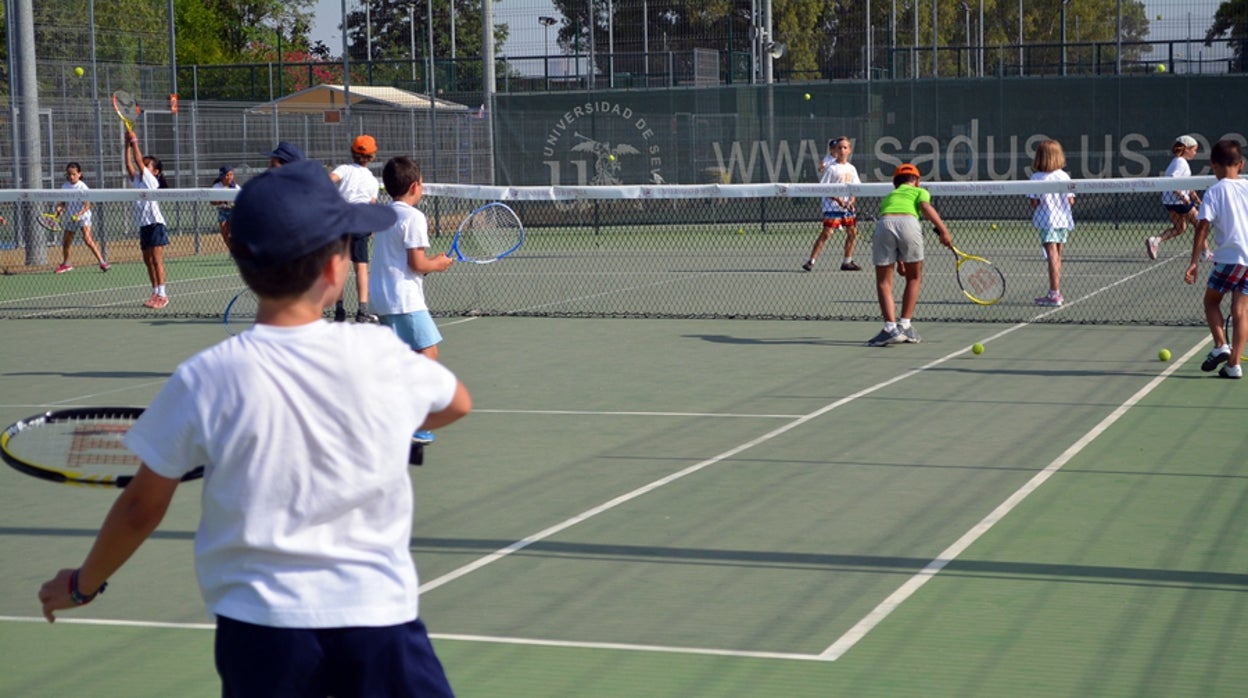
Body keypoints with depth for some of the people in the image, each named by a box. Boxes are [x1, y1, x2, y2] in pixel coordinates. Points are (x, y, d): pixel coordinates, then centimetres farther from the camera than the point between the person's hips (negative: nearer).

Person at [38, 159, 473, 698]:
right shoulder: (380, 354, -6)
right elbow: (457, 403, 17)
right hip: (378, 616, 0)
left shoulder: (206, 379, -10)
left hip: (260, 628, 0)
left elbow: (141, 509, 1)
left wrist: (81, 584, 19)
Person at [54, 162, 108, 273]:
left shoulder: (83, 187, -13)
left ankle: (101, 262, -20)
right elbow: (63, 202, 10)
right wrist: (59, 208, -13)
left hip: (83, 217, -6)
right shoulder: (65, 187, 2)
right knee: (65, 242, 12)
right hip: (70, 218, 6)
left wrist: (80, 214, -30)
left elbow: (87, 204, -16)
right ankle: (66, 263, 35)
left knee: (87, 239, -22)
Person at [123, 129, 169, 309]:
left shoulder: (152, 181, -6)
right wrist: (128, 145, 5)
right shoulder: (137, 181, 14)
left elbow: (139, 161, -11)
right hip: (144, 226, 8)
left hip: (155, 225, -8)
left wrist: (134, 141, -7)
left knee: (157, 260, -10)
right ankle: (156, 293, 12)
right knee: (148, 261, 8)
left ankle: (162, 294, -10)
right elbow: (129, 164, 8)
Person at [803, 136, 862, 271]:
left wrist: (852, 201, -7)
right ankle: (811, 261, -10)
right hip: (832, 206, -6)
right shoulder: (831, 168, -8)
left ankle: (847, 261, 21)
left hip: (847, 206, 7)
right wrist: (837, 199, -20)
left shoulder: (851, 169, 10)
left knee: (852, 232, 8)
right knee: (827, 232, -12)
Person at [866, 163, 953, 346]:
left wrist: (899, 262, 51)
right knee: (914, 278, 17)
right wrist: (943, 230, -4)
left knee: (883, 282, 10)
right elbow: (926, 207, 6)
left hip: (883, 223, 2)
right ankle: (905, 326, 15)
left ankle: (890, 328, -2)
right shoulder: (920, 192, 29)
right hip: (909, 222, -2)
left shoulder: (888, 197, 40)